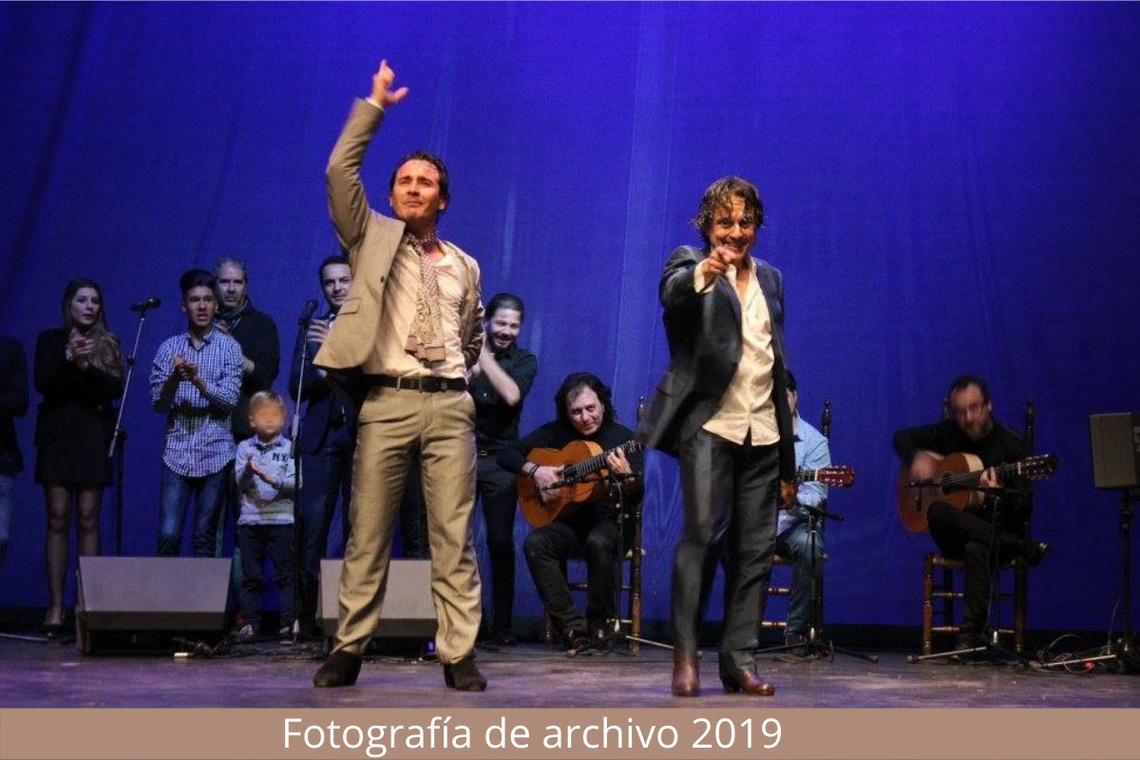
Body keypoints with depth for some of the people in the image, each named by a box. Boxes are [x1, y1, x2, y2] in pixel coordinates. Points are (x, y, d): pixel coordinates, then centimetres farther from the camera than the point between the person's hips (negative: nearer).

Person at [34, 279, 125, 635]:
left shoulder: (108, 343, 9)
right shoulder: (50, 339, 9)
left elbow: (115, 388, -2)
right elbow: (42, 383, -3)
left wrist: (87, 366, -17)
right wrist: (68, 358, -19)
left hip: (94, 438, 0)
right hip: (58, 436, 0)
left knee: (88, 519, -3)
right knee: (58, 519, -4)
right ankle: (56, 608, -5)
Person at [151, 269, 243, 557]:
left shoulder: (229, 347, 4)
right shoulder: (169, 348, 9)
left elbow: (229, 399, -6)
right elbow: (157, 403, 4)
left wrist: (197, 379, -21)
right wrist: (174, 378, -15)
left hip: (215, 451, -1)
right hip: (177, 450, 1)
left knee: (205, 537, 1)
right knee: (168, 535, -7)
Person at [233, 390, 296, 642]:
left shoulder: (288, 448, 5)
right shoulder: (245, 448, 9)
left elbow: (294, 483, -4)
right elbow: (240, 484, 0)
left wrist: (273, 480, -22)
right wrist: (248, 470, -21)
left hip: (282, 519, -2)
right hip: (250, 519, 2)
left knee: (285, 574, -1)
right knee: (251, 575, 6)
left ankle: (289, 622, 1)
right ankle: (251, 622, 11)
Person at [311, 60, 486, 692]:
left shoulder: (464, 266, 19)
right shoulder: (372, 238, 12)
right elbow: (340, 171, 0)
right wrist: (375, 105, 4)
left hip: (450, 406, 2)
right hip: (387, 402, -2)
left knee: (454, 537, -2)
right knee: (367, 536, -1)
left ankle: (459, 655, 1)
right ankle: (348, 650, 7)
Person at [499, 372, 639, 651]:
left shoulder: (623, 437, -1)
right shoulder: (555, 433, 6)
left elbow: (637, 496, -8)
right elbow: (507, 454, 6)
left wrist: (626, 475, -31)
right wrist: (535, 470, -11)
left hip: (610, 522, -3)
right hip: (568, 521, 3)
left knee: (598, 543, -37)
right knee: (535, 543, -28)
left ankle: (600, 626, -19)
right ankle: (573, 626, -25)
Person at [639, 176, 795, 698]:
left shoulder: (770, 278, 20)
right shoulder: (691, 264, 4)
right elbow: (671, 292, -22)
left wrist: (788, 457, 20)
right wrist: (703, 273, -47)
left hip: (763, 432, 5)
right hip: (710, 424, -5)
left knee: (755, 549, 2)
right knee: (702, 534, -16)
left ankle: (739, 661, 8)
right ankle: (685, 657, -9)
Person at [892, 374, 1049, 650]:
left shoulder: (1010, 444, -4)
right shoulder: (948, 433, 8)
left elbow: (1023, 509, -10)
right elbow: (902, 438, 20)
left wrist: (999, 495, -33)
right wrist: (915, 459, -3)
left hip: (996, 532, -3)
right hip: (955, 535, 3)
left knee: (977, 547, -40)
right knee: (937, 511, -34)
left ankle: (971, 635, -37)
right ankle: (1024, 548, -27)